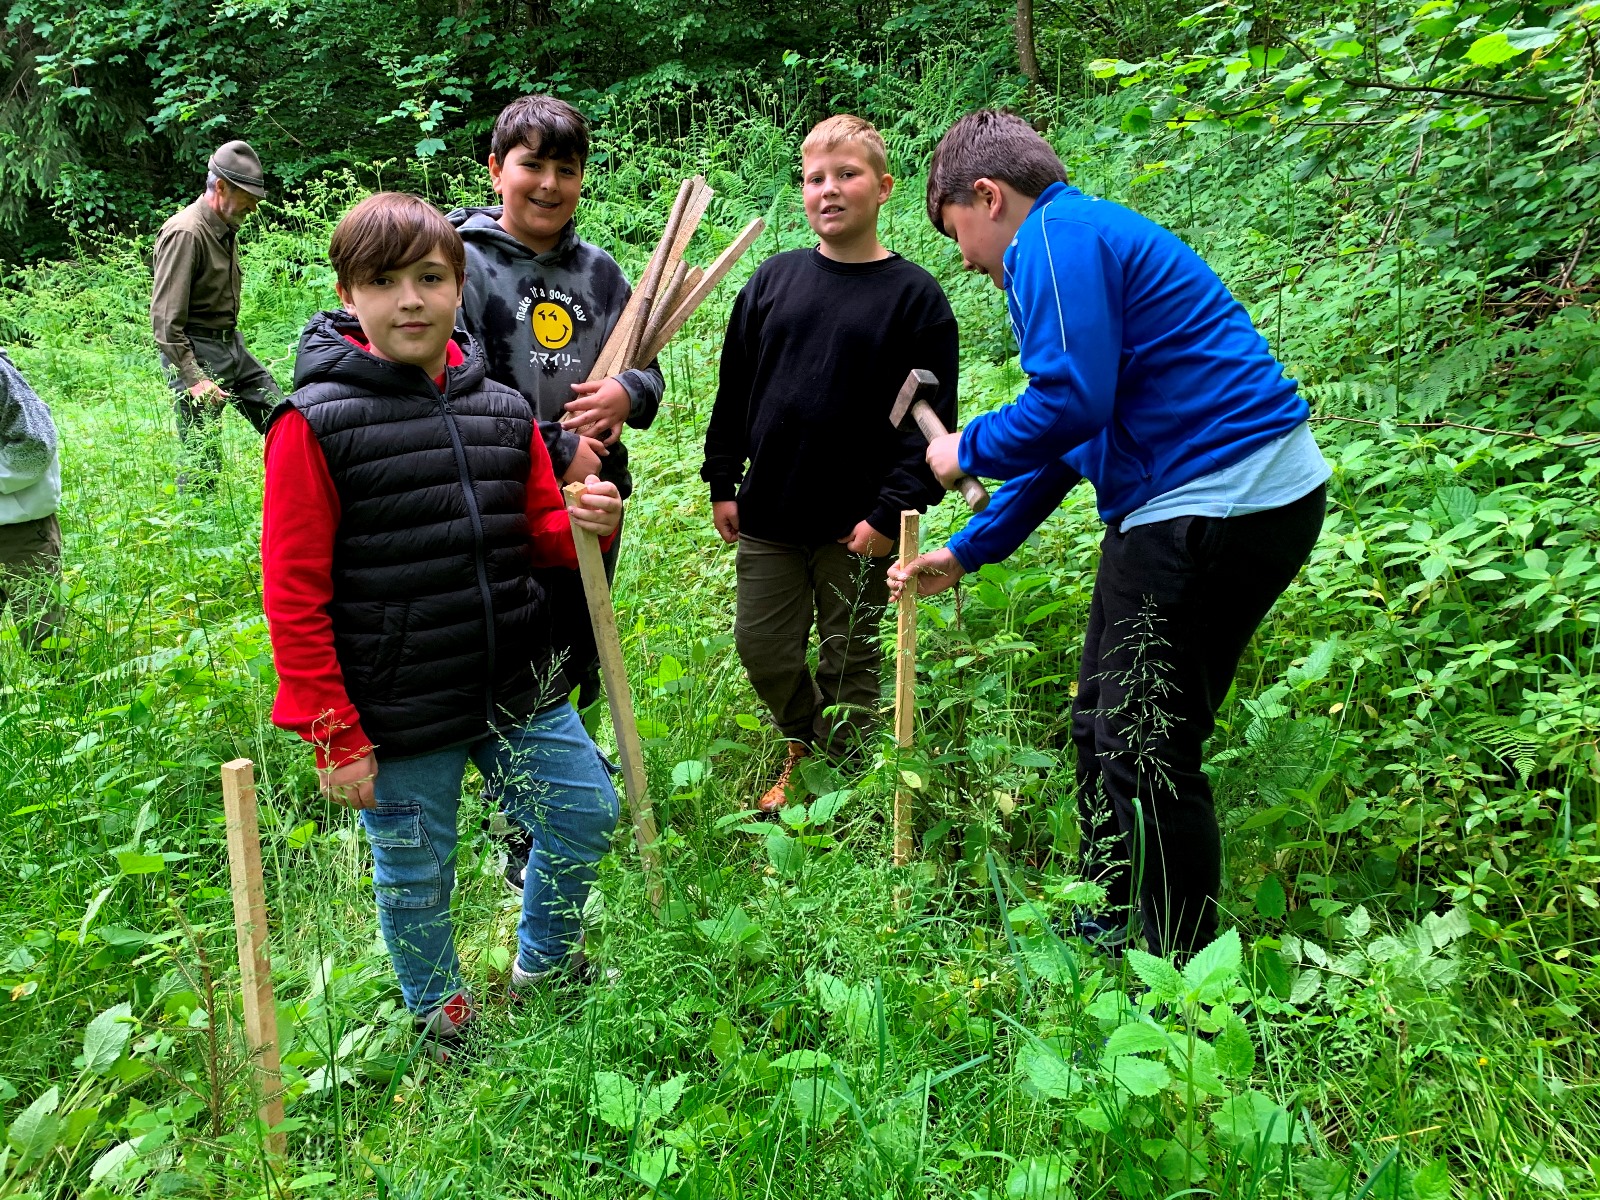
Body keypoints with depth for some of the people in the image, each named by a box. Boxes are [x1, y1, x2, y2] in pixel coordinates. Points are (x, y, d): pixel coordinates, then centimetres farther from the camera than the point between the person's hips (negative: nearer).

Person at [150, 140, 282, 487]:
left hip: (232, 345, 9)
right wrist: (192, 378, -23)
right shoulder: (185, 233, -18)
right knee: (202, 456, -4)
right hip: (195, 353, -9)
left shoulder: (226, 229, 10)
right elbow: (165, 318, -21)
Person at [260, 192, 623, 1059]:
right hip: (398, 717, -5)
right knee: (414, 878, 13)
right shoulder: (316, 424, -13)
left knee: (587, 810, 16)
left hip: (518, 690, 5)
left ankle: (543, 963, 44)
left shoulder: (502, 409, 2)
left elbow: (539, 532, 12)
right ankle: (442, 1022, 42)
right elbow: (293, 594, -12)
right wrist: (333, 735, -13)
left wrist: (585, 524, -13)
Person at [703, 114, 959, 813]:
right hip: (766, 516, 4)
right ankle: (801, 750, 38)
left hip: (859, 525, -4)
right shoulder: (773, 279, 7)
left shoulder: (914, 295, -5)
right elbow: (734, 388, 12)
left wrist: (892, 511, -14)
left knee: (849, 666, 9)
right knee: (763, 652, 12)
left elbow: (930, 417, -8)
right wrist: (722, 482, 9)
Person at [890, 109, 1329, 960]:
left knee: (1146, 753, -3)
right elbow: (1065, 435, 26)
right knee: (1103, 726, 19)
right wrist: (965, 554, 28)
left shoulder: (1053, 237, -9)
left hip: (1221, 501, -11)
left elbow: (1070, 403, -23)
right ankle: (1109, 933, 34)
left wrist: (966, 451, -3)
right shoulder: (1082, 238, 23)